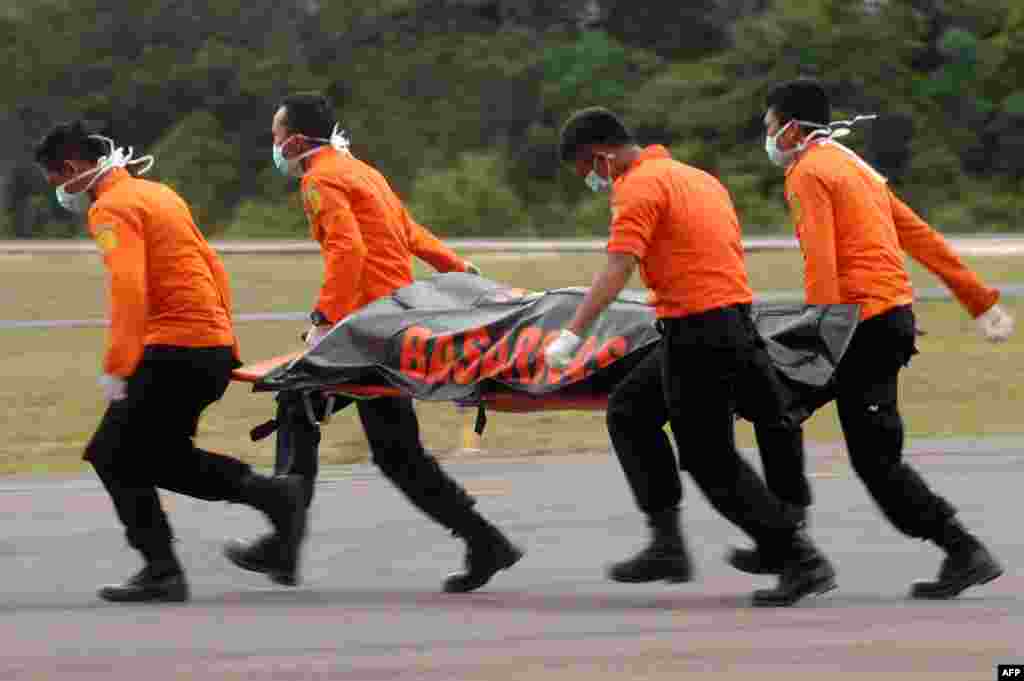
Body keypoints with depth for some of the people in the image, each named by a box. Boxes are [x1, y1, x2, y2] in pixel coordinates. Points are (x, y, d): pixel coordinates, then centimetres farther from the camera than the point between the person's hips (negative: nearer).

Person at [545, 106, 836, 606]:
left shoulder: (639, 187, -11)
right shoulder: (695, 177, 17)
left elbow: (617, 269, -23)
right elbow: (730, 250, 23)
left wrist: (572, 335, -29)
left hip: (699, 334, -10)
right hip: (733, 317, 10)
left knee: (712, 463, -2)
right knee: (629, 410, 17)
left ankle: (801, 561, -1)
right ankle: (667, 542, 11)